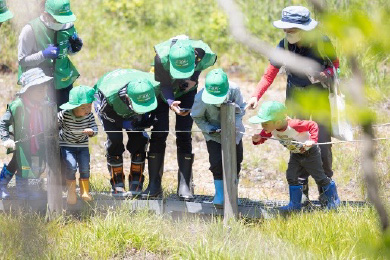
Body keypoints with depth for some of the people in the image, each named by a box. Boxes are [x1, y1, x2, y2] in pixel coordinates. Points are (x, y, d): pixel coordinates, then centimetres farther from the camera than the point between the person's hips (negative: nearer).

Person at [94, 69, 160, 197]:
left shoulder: (154, 86, -37)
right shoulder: (110, 95, -47)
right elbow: (105, 113, -25)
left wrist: (148, 116, -23)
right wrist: (126, 124, -31)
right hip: (107, 106, -3)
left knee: (139, 138, -11)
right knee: (115, 139, -20)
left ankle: (136, 185, 0)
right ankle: (117, 186, -9)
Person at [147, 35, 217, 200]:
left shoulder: (204, 54, -34)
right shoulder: (162, 57, -39)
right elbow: (164, 86, -28)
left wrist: (194, 77, -21)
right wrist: (171, 103, -48)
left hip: (186, 92, 1)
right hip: (163, 91, -1)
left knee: (184, 135, -9)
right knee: (159, 133, -8)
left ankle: (185, 186, -6)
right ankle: (154, 185, 0)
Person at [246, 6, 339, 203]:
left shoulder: (321, 42, -17)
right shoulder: (284, 46, -11)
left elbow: (335, 64, -1)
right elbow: (269, 75, -8)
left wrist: (324, 74, -23)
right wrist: (256, 96, -22)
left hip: (319, 96, -2)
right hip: (295, 96, 2)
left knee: (323, 142, -3)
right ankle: (301, 191, 9)